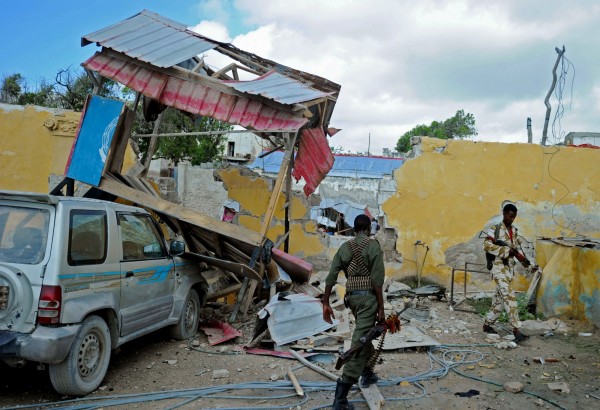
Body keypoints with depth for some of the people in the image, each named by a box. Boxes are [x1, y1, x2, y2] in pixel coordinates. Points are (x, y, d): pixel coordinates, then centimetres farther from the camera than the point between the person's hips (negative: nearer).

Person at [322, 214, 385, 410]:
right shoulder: (373, 245, -9)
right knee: (359, 343, -8)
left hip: (351, 296, 7)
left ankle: (367, 374, 43)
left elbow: (331, 277, 1)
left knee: (364, 333, 29)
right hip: (368, 297, -6)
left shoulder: (344, 247, 7)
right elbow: (377, 280, -15)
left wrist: (326, 303, 5)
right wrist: (381, 308, -11)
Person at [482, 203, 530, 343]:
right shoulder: (495, 229, -6)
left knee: (500, 298, 10)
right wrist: (506, 251, -19)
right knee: (509, 296, -15)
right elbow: (487, 245, -17)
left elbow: (519, 247, 18)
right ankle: (516, 330, -18)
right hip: (499, 267, -7)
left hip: (510, 267, 7)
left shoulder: (515, 230, 15)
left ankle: (487, 324, 22)